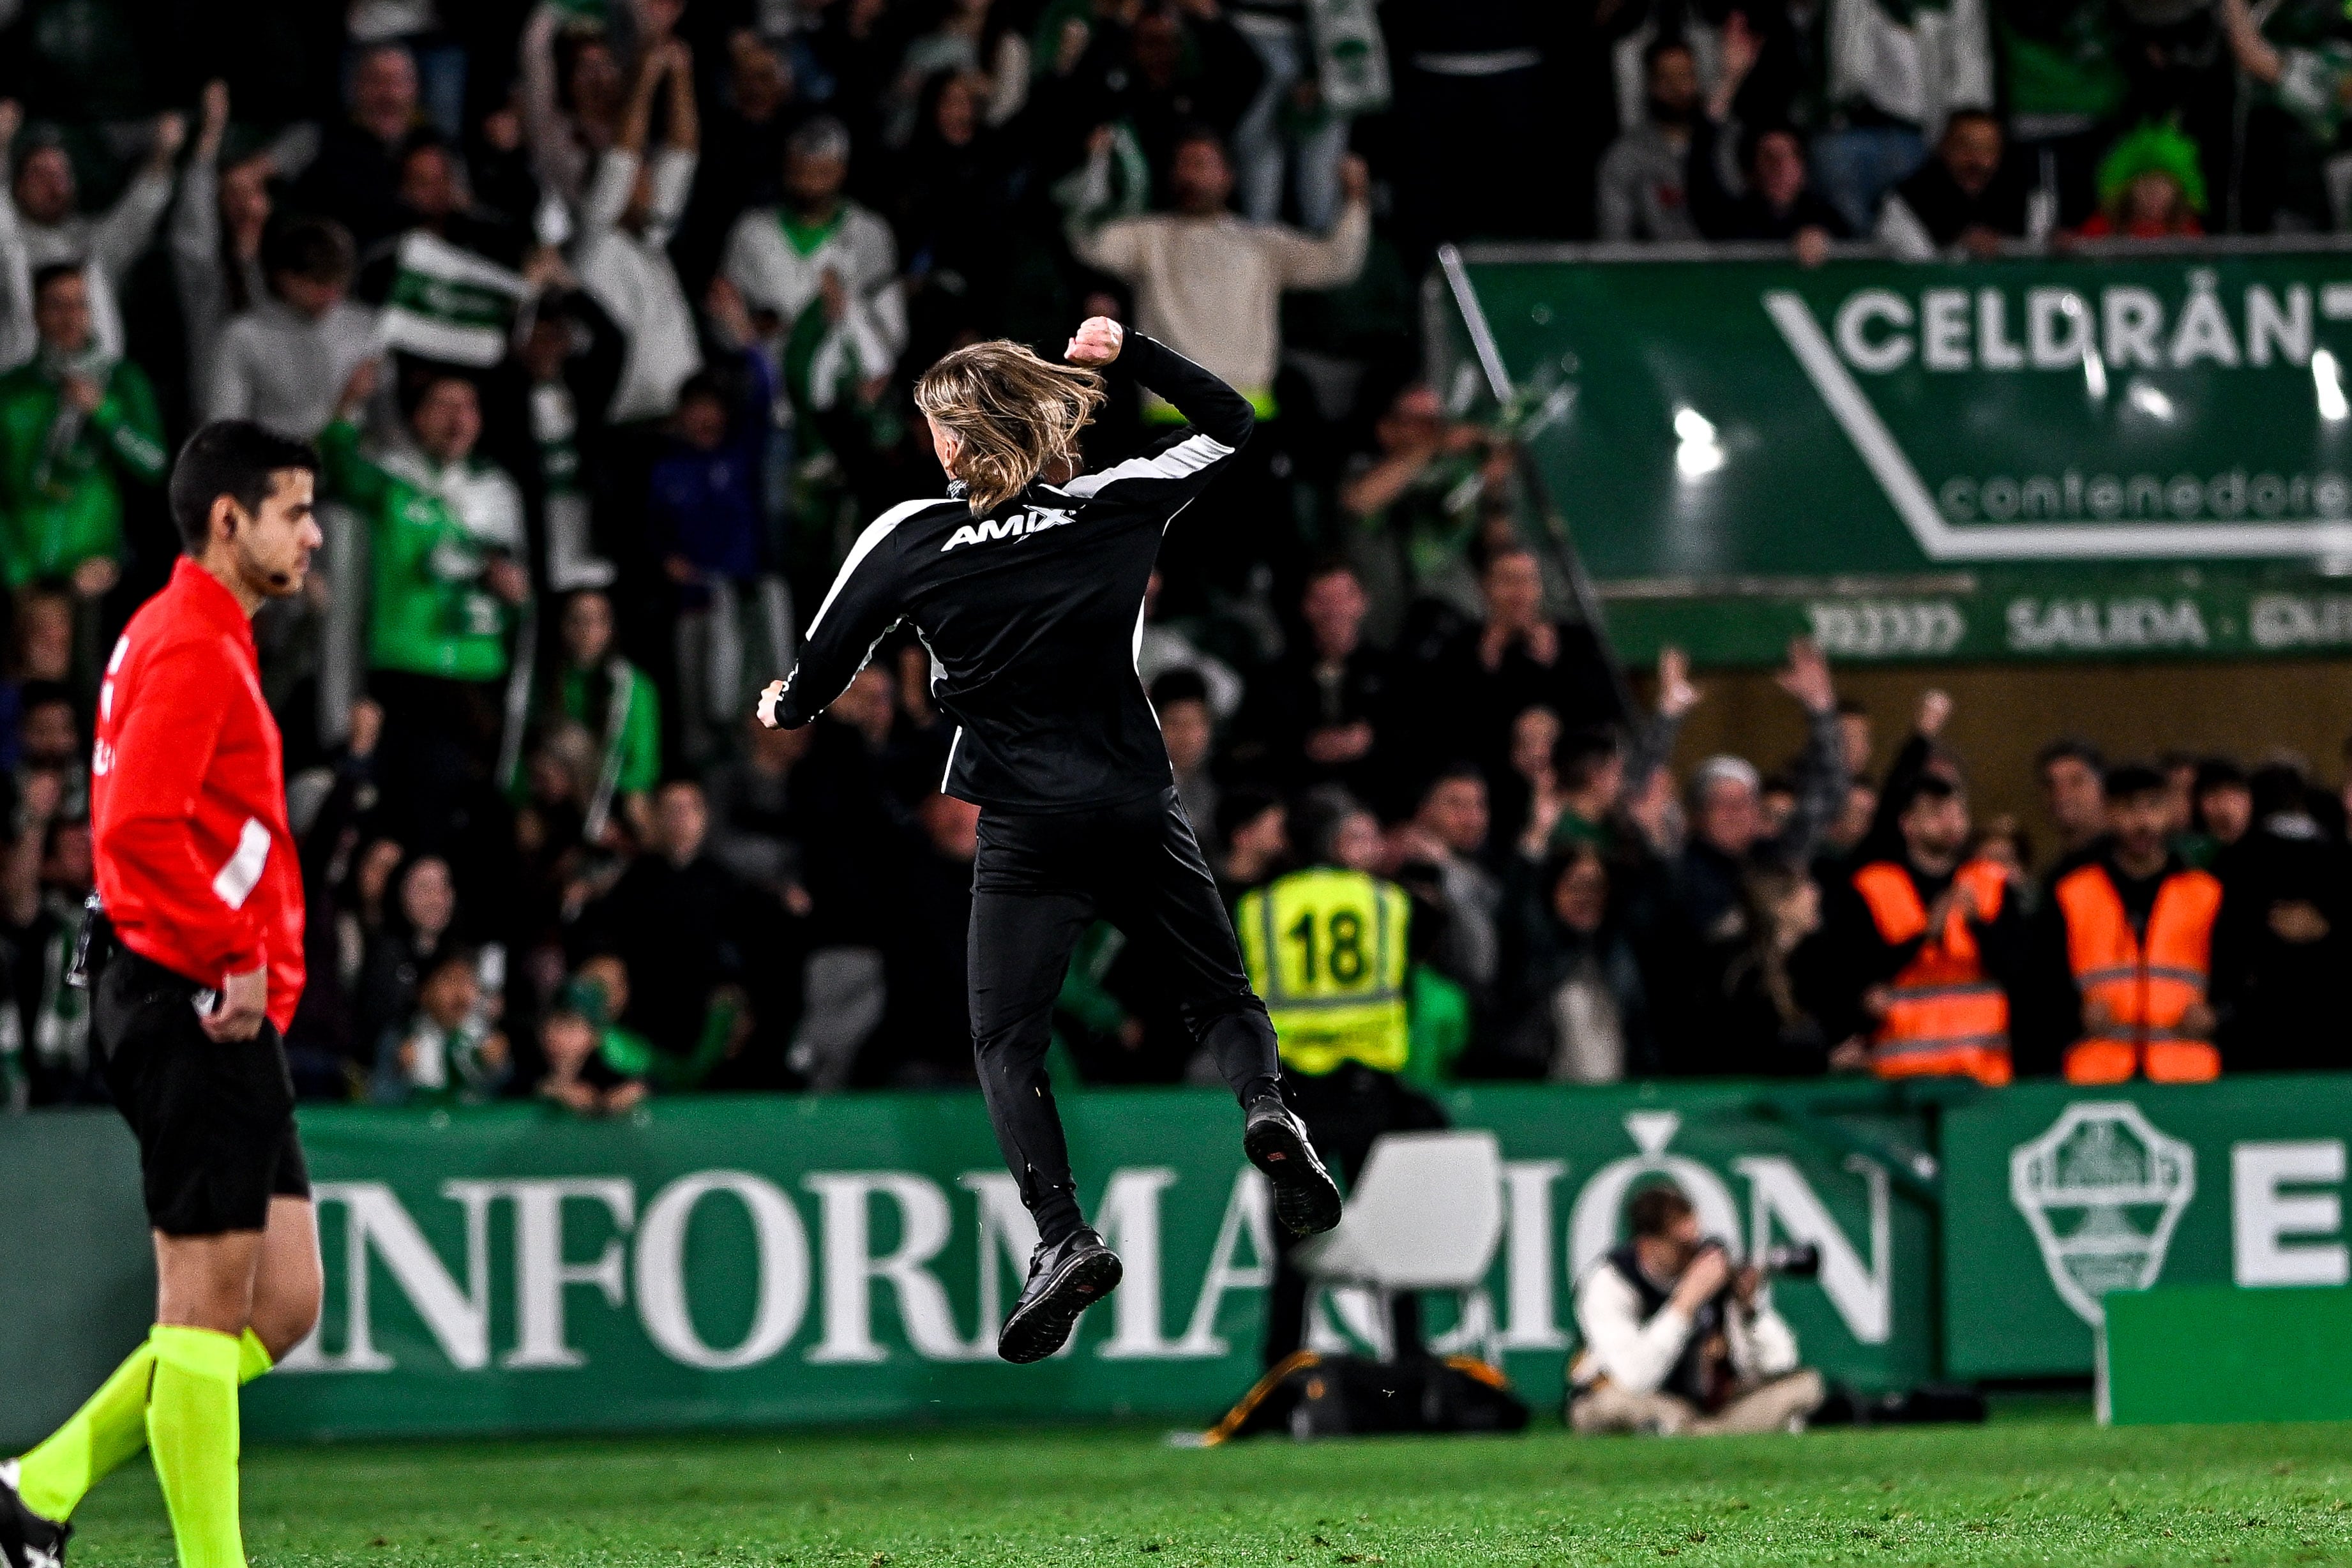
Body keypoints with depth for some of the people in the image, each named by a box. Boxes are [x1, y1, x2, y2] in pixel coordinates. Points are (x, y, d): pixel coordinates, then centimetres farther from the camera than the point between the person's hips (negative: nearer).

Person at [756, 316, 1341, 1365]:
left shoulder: (908, 541, -5)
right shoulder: (1114, 508, 1)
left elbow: (826, 662, 6)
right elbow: (1227, 423, 16)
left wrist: (788, 707, 27)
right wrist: (1127, 353, 13)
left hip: (1026, 831, -2)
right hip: (1140, 808, 2)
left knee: (1006, 1040, 4)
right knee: (1219, 994, 17)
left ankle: (1062, 1236, -16)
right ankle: (1264, 1107, -16)